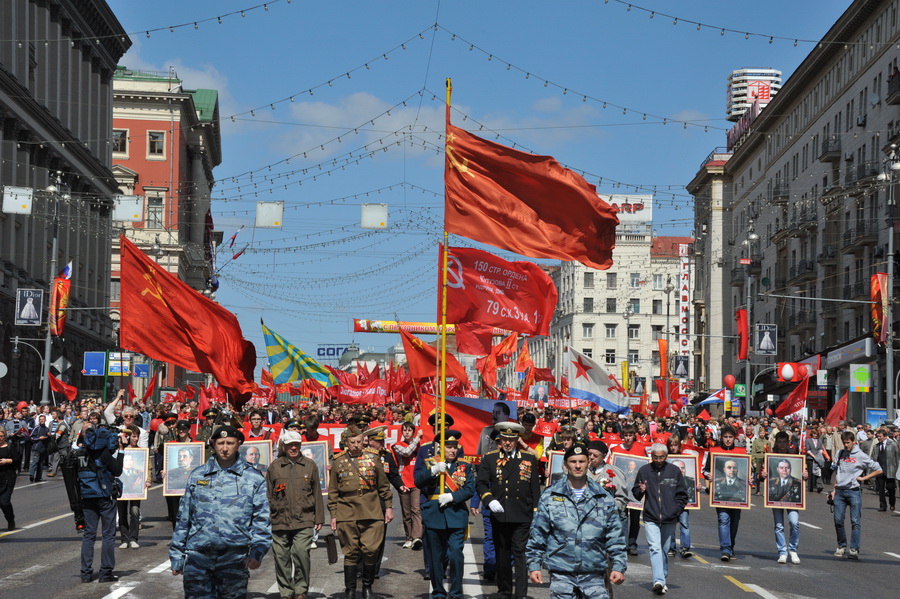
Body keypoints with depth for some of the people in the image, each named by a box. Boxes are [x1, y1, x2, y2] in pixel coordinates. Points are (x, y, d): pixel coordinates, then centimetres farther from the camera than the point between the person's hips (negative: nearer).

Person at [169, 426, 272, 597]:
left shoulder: (254, 479, 5)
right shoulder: (198, 475, 11)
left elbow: (262, 520, 2)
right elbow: (183, 518, 14)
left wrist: (257, 551, -14)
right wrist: (176, 557, 12)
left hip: (235, 560, -1)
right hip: (198, 557, 1)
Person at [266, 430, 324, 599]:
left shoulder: (310, 466, 8)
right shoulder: (275, 467, 7)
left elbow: (317, 494, 11)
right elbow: (268, 495, 10)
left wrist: (319, 518, 8)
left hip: (303, 521, -1)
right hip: (280, 520, 1)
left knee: (301, 553, -13)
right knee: (282, 557, 4)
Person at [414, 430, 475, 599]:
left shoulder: (465, 466, 9)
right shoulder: (428, 463, 7)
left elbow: (470, 489, -1)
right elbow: (418, 481, -8)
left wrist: (452, 497, -14)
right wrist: (434, 470, -21)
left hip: (456, 515, -1)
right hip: (434, 515, 1)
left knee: (456, 555, -11)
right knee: (436, 557, 8)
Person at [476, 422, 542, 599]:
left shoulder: (530, 459, 8)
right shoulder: (489, 459, 7)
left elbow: (535, 489, 8)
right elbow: (480, 483, 4)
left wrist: (536, 512, 3)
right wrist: (489, 500, -13)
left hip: (523, 517, -1)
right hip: (499, 516, 1)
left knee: (521, 554, -8)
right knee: (502, 556, 9)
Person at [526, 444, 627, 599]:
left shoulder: (604, 498, 9)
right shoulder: (550, 496, 5)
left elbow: (615, 538, 9)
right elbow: (537, 534, 7)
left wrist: (619, 567, 1)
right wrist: (534, 565, 2)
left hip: (594, 574, 1)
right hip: (561, 574, -1)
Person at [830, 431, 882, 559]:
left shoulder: (860, 455, -2)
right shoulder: (839, 454, 11)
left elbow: (878, 470, 2)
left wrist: (863, 478, -4)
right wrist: (834, 489, 14)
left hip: (854, 491, -4)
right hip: (840, 491, 4)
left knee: (855, 521, -7)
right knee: (838, 520, 3)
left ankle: (854, 549, -10)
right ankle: (841, 546, 17)